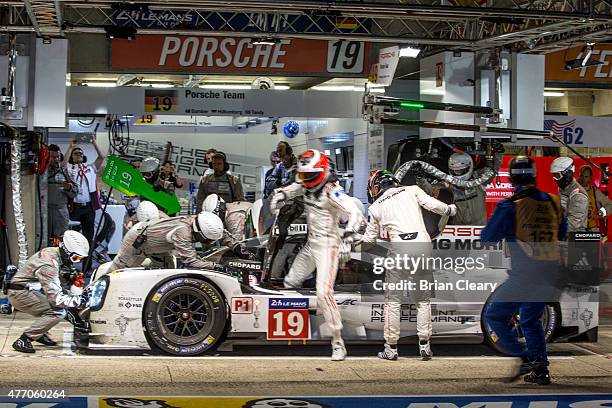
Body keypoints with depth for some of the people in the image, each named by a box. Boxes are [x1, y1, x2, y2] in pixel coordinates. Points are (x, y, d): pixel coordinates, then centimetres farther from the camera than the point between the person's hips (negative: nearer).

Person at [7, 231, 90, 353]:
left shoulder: (54, 252, 2)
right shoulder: (49, 265, -27)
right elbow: (56, 298, -28)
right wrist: (79, 300, -19)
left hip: (31, 290, 10)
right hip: (20, 294, -10)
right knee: (58, 312, -21)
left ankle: (40, 334, 14)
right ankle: (23, 340, -15)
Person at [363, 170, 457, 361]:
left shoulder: (375, 207, 15)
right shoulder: (412, 190, 13)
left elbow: (368, 239, 20)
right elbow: (433, 205, 1)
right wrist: (449, 210, 21)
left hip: (399, 249, -1)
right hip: (423, 246, 1)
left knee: (393, 300, 9)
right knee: (423, 299, 14)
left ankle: (391, 348, 10)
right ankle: (424, 345, 13)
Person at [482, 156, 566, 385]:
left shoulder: (509, 206, -10)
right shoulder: (553, 203, 5)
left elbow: (487, 239, -3)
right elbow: (562, 234, 20)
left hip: (524, 276, -6)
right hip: (552, 275, 6)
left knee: (495, 316, 11)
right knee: (531, 320, 24)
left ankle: (524, 360, 2)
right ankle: (541, 369, 20)